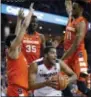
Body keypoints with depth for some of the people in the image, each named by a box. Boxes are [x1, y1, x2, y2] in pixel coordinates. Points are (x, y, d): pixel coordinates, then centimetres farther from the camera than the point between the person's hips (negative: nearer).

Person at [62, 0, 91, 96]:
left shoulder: (81, 23, -15)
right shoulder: (71, 17, 10)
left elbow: (76, 45, -22)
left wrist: (62, 58, -22)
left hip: (78, 54, -9)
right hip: (68, 55, 9)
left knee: (81, 85, -14)